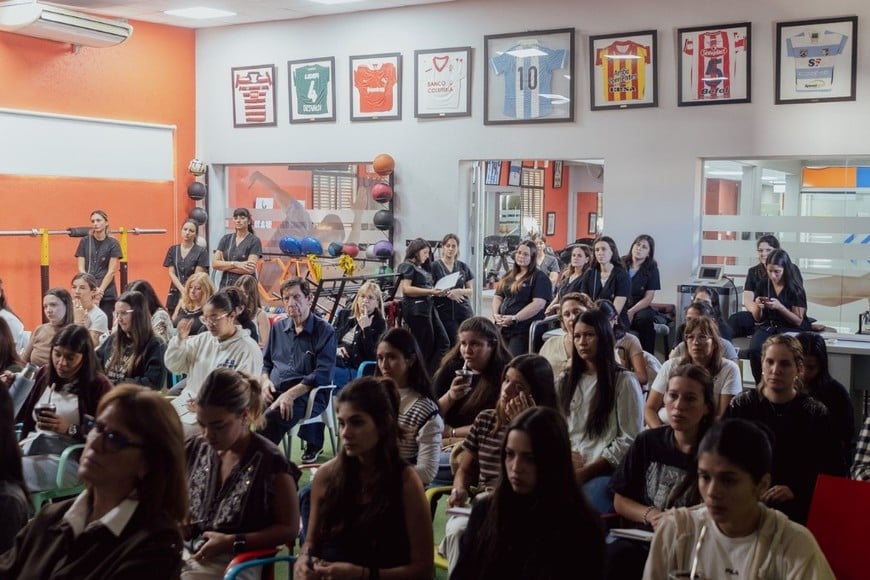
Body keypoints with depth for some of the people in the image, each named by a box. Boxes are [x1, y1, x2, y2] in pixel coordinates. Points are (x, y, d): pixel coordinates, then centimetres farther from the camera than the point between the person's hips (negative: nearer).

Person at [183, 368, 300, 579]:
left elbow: (289, 528, -4)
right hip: (185, 551, 5)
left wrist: (232, 543, -12)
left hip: (235, 562, -5)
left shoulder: (270, 463, -10)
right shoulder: (195, 449, 5)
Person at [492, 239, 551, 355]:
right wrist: (496, 314, -1)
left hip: (524, 329, -7)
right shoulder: (509, 276, 20)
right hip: (503, 328, 7)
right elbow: (498, 297, 20)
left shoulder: (540, 278, -4)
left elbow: (539, 303, -16)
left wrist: (514, 318, -19)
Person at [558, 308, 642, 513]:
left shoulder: (624, 381, 5)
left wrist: (587, 471, -8)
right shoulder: (567, 381, 22)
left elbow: (629, 439, -2)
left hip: (605, 472, -3)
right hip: (568, 471, 4)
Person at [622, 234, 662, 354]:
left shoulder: (651, 270, 4)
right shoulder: (621, 264, 7)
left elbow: (648, 298, -1)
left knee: (646, 318, -35)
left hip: (640, 308, 0)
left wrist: (631, 312, -15)